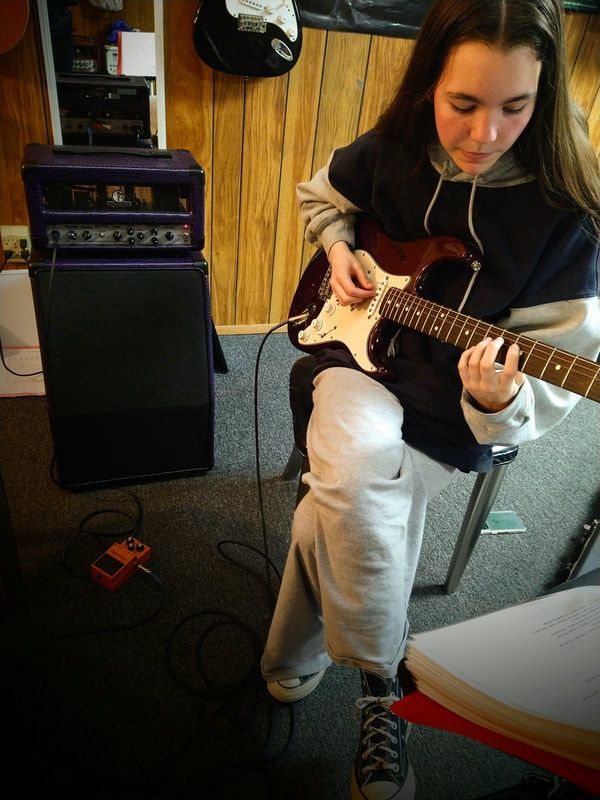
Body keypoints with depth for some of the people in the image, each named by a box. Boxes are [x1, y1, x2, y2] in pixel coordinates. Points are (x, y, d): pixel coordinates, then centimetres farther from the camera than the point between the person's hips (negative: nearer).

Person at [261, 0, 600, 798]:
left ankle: (294, 665, 13)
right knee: (353, 468, -31)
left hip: (456, 420, -2)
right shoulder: (391, 150, -4)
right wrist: (340, 250, 0)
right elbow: (321, 195, 19)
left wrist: (500, 402, -35)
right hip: (365, 356, 3)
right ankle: (379, 679, -5)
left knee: (333, 518, -21)